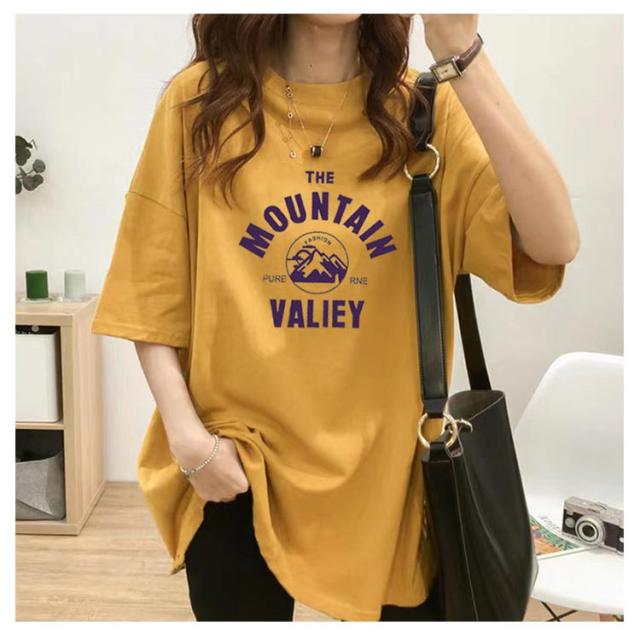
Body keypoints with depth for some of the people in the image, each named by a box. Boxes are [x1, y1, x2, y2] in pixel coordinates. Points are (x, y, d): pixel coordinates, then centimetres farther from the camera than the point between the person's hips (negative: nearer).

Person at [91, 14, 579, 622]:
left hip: (386, 459, 1)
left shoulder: (424, 109, -4)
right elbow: (153, 289, 1)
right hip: (236, 465, 0)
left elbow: (553, 243, -19)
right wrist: (185, 430, -10)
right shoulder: (200, 99, -4)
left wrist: (463, 56, -25)